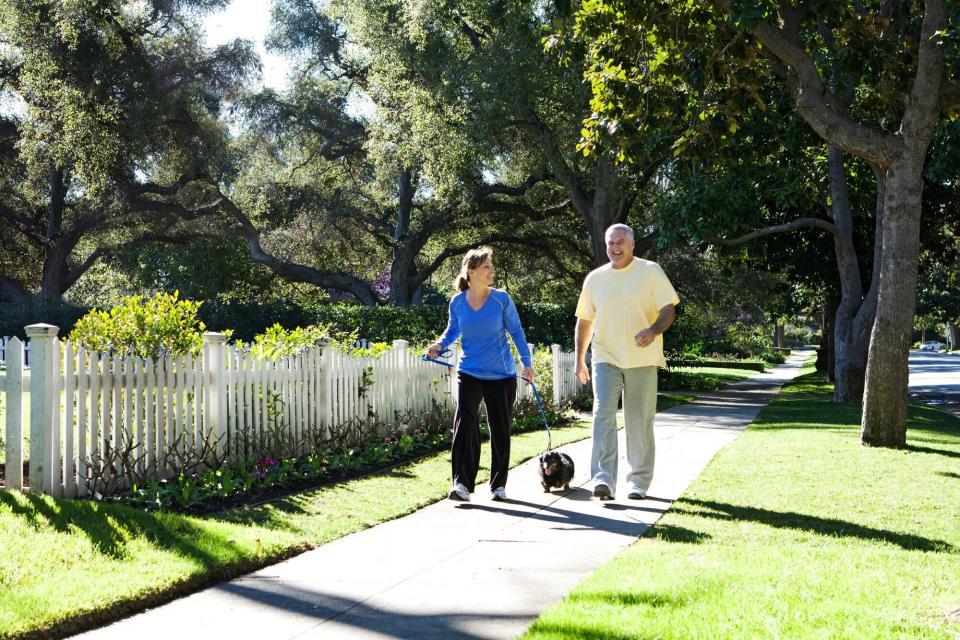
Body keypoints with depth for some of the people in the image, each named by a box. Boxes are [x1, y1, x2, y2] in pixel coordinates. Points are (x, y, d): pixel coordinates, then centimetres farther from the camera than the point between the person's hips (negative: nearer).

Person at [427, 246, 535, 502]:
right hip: (469, 373, 0)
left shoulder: (502, 299, -6)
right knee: (464, 423, -17)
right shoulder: (457, 302, -2)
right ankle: (462, 483, -17)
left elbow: (516, 331, 2)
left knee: (500, 430, 7)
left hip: (501, 375, 0)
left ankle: (498, 485, 21)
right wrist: (440, 345, -4)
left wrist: (527, 362, -4)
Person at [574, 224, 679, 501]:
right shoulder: (595, 278, 10)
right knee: (603, 415, -15)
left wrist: (653, 330, -24)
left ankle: (638, 481, 16)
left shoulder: (650, 271, 1)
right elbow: (584, 321, 17)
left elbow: (668, 311, -3)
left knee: (639, 423, 5)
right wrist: (579, 359, 13)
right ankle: (603, 479, -21)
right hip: (605, 359, 1)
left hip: (642, 360, -1)